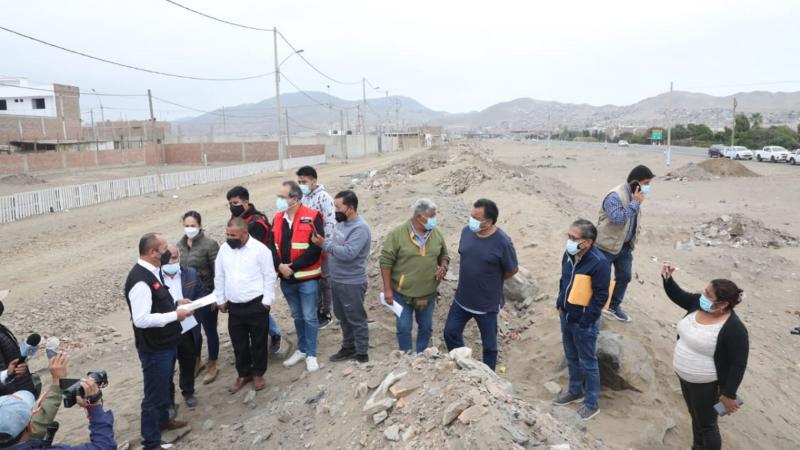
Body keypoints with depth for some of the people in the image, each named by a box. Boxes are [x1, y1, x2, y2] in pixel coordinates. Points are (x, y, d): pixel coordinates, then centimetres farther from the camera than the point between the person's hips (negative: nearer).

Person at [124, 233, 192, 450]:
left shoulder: (153, 272, 2)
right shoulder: (140, 280, -27)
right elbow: (141, 319, -31)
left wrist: (176, 303, 3)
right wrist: (175, 315, -23)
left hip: (166, 343, 9)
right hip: (154, 349, -9)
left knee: (164, 385, 27)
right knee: (154, 394, 6)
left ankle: (163, 419, 49)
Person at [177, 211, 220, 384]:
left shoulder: (209, 244, -15)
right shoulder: (180, 244, 3)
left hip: (206, 295, -5)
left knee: (210, 330, 8)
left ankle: (212, 366, 26)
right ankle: (197, 362, 37)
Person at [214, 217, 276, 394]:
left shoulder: (260, 249, -13)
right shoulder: (224, 249, 2)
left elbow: (269, 276, -9)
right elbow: (219, 276, 10)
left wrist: (267, 300, -10)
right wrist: (220, 299, 10)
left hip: (256, 304, -4)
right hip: (233, 306, 5)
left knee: (258, 341, 9)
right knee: (238, 343, 15)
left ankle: (258, 373, 28)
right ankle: (243, 374, 32)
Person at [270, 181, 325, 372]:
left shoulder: (312, 217, -14)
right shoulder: (278, 219, 6)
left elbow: (315, 249, -19)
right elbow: (272, 246, 4)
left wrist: (292, 267, -18)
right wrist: (280, 266, -13)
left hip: (307, 278, -5)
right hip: (286, 278, 6)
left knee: (309, 317, 4)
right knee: (297, 316, 18)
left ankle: (311, 354, 18)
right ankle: (302, 349, 33)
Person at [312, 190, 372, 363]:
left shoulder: (360, 228, -22)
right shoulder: (342, 222, 7)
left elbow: (348, 253, -31)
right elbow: (334, 243, 15)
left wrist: (324, 244, -28)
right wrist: (323, 242, -6)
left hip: (352, 283, -9)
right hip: (336, 280, 9)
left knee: (356, 319, 5)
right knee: (343, 317, 20)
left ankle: (362, 353, 18)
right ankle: (348, 347, 36)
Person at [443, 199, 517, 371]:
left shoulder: (502, 242, -23)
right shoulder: (466, 231, -7)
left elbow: (512, 270, -9)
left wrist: (491, 280, 3)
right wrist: (473, 277, 9)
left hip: (487, 304, -5)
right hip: (462, 299, 5)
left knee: (489, 344, 14)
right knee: (450, 332, 17)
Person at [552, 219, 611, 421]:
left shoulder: (599, 263, -24)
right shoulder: (569, 254, -2)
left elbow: (601, 296, -19)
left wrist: (585, 321, -16)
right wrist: (560, 304, 9)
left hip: (584, 322, -7)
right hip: (566, 317, 7)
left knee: (588, 363, 8)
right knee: (571, 358, 22)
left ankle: (591, 403, 25)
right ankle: (575, 391, 42)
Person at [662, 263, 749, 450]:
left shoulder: (734, 329, -28)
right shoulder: (699, 304, -9)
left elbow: (739, 364, -22)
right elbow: (678, 295, 6)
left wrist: (729, 394, -19)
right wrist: (667, 278, -12)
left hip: (706, 385, -7)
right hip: (684, 377, 7)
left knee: (707, 424, 12)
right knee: (695, 417, 27)